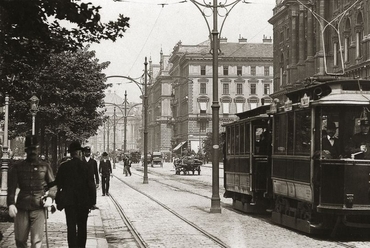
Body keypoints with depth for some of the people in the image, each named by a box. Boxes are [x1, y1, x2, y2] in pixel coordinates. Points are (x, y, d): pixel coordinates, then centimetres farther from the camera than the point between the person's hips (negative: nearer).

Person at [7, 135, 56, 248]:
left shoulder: (45, 167, 7)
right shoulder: (17, 167, 6)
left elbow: (53, 184, 11)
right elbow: (11, 187, 1)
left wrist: (50, 197, -9)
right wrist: (11, 204, -12)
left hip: (39, 208, -1)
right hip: (21, 208, 1)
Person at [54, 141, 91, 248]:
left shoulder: (63, 166, -3)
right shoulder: (86, 166, -7)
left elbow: (58, 184, 0)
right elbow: (91, 185, -7)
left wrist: (58, 202, 7)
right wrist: (92, 203, -1)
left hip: (69, 202, 0)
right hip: (83, 201, 0)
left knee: (71, 227, 2)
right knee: (82, 227, 11)